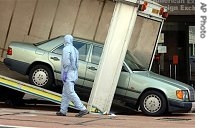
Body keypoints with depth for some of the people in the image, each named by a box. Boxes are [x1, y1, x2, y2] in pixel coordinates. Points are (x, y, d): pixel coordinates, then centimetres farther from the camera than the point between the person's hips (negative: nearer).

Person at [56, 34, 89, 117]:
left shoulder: (66, 49, -10)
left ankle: (83, 109, -18)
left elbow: (66, 62, -20)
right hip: (74, 74, 10)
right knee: (65, 93, 12)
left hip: (68, 74, -10)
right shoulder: (75, 50, 18)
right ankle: (63, 111, 12)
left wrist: (64, 73, -20)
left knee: (70, 93, -12)